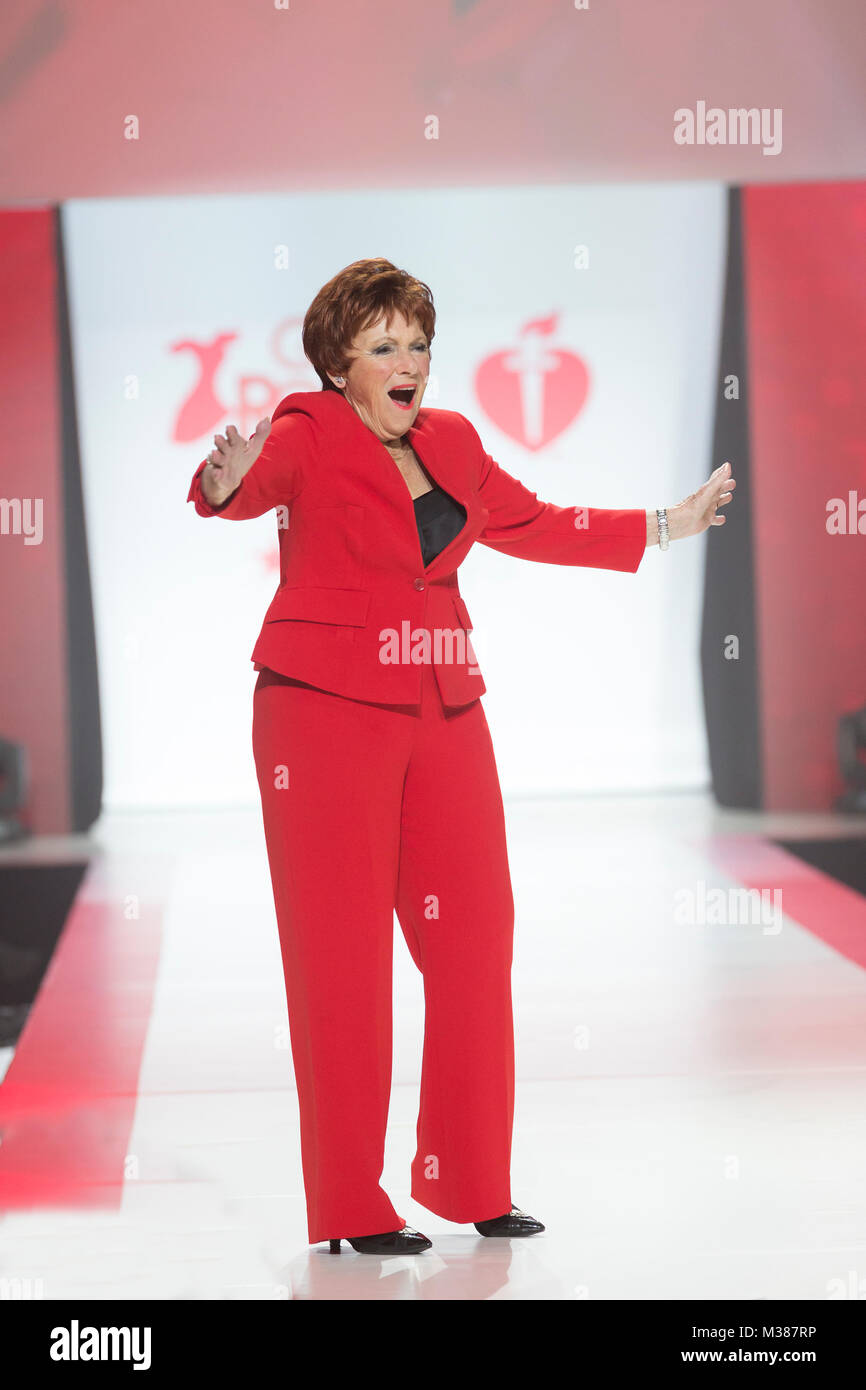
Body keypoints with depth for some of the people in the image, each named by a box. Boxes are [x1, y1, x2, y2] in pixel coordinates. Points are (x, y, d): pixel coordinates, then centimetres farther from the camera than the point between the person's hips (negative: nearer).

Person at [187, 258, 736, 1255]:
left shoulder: (450, 444, 13)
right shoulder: (308, 434, -5)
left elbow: (534, 526, 26)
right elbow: (254, 484, -26)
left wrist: (662, 528, 32)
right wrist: (226, 482, -50)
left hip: (443, 716, 6)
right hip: (326, 716, -6)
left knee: (473, 943, 6)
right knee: (341, 958, -4)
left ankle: (470, 1183, 19)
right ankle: (350, 1208, 4)